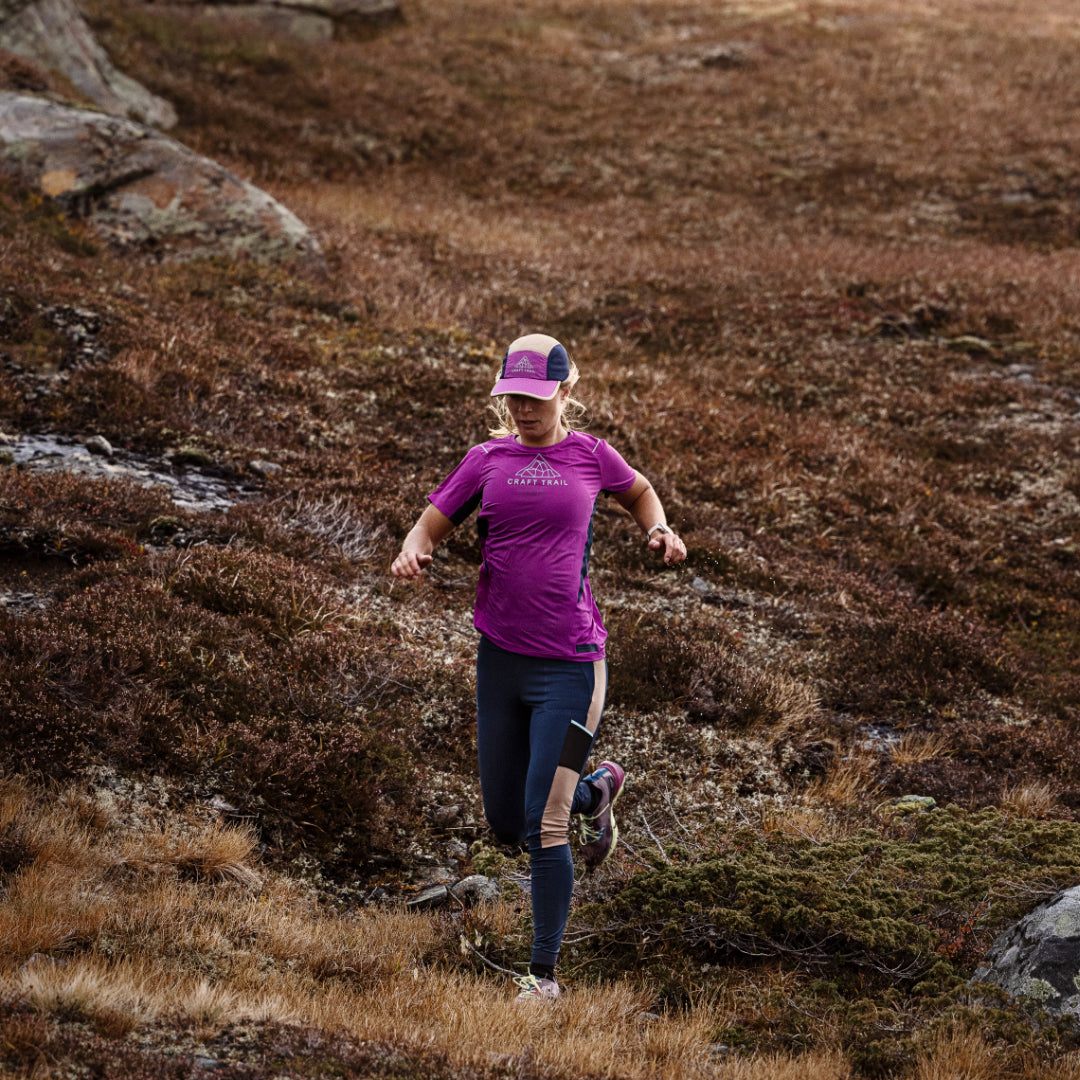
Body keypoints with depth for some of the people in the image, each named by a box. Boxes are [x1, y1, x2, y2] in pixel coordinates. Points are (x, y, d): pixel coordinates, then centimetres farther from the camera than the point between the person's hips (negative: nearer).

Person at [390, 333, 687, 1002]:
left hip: (570, 666, -4)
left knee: (543, 827, -10)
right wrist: (413, 551, -17)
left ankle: (546, 972, 2)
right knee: (506, 823, 13)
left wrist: (660, 530, 0)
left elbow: (639, 492, 21)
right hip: (500, 661, 4)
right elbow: (432, 526, 6)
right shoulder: (487, 460, 4)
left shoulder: (589, 456, 1)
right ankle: (595, 790, 43)